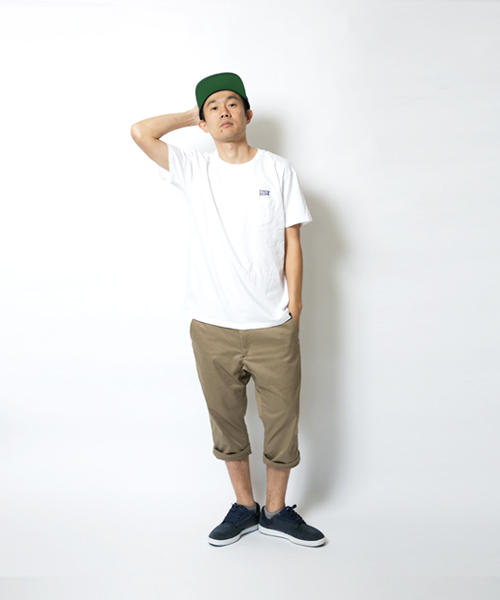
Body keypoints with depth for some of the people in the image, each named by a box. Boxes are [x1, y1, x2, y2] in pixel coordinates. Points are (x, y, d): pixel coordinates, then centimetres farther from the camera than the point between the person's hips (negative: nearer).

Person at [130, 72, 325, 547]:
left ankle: (276, 510, 31)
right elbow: (141, 132, -6)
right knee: (226, 421, 14)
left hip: (273, 326, -1)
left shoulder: (278, 169, 3)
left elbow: (292, 240, 3)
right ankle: (244, 507, 35)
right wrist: (194, 115, 5)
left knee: (282, 420, 8)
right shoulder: (194, 170, 4)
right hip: (212, 325, 1)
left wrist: (293, 301, -3)